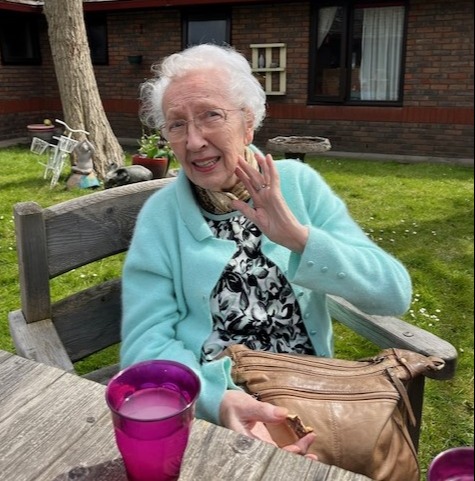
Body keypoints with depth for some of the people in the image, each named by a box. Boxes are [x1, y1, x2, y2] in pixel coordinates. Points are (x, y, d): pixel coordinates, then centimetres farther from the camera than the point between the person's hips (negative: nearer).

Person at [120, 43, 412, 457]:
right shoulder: (159, 216, -3)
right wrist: (219, 397, -26)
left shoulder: (298, 183, -2)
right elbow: (145, 342, -8)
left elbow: (394, 295, -6)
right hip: (205, 409, -1)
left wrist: (300, 238, -21)